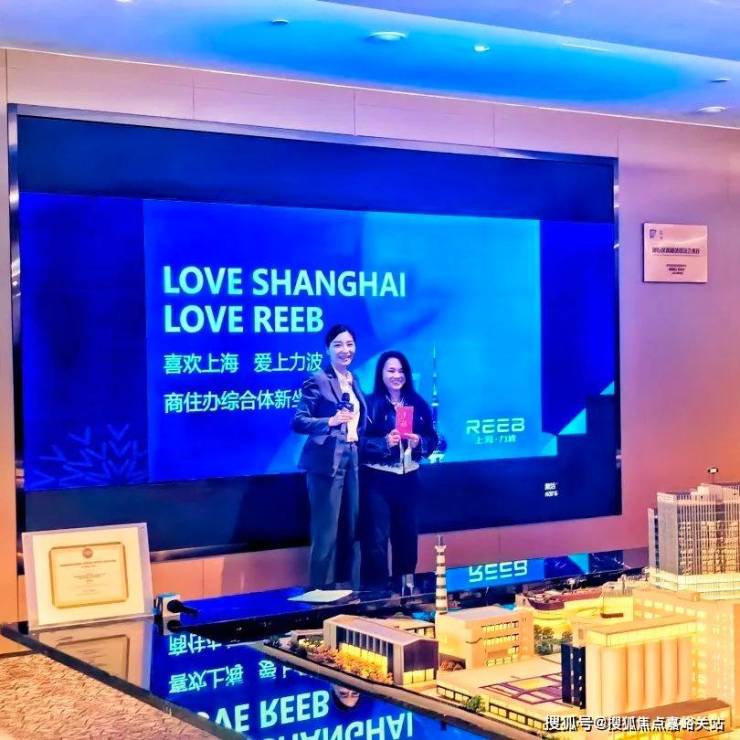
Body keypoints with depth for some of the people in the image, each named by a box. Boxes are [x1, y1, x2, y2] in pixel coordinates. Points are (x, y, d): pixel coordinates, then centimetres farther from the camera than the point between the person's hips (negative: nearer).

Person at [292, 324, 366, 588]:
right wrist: (331, 421, -27)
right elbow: (298, 421, -15)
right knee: (326, 532, -6)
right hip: (327, 463, -7)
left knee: (351, 531, 11)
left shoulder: (353, 381, 13)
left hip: (352, 461, 7)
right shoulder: (318, 380, -9)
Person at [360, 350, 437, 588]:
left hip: (409, 479, 4)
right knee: (377, 537, -5)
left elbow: (432, 439, 8)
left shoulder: (418, 404, 8)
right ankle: (376, 589, 2)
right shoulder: (370, 404, -5)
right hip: (378, 480, -4)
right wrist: (385, 442, -23)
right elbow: (360, 441, -10)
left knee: (407, 534, 11)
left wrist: (419, 442, -12)